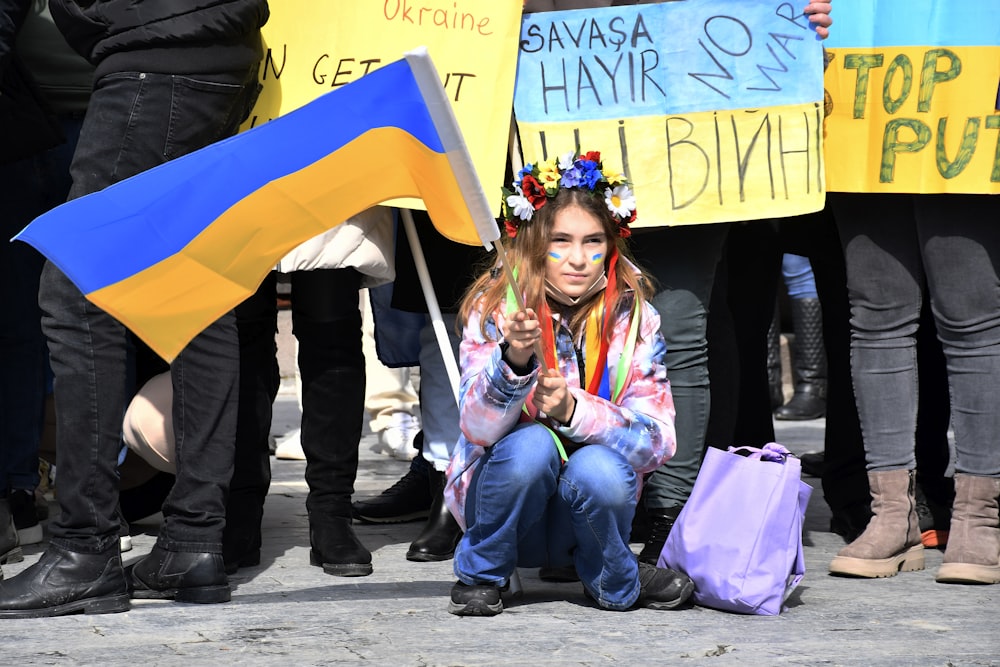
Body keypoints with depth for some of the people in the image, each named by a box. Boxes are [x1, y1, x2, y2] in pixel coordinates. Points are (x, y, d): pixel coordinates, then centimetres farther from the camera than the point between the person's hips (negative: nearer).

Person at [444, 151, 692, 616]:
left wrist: (573, 410, -29)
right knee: (531, 445, -31)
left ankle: (615, 582, 0)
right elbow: (478, 427, -22)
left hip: (582, 515, 1)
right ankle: (480, 576, -5)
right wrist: (514, 360, -41)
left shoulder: (632, 317, -5)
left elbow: (657, 439, -13)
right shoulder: (495, 307, -10)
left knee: (599, 470, -31)